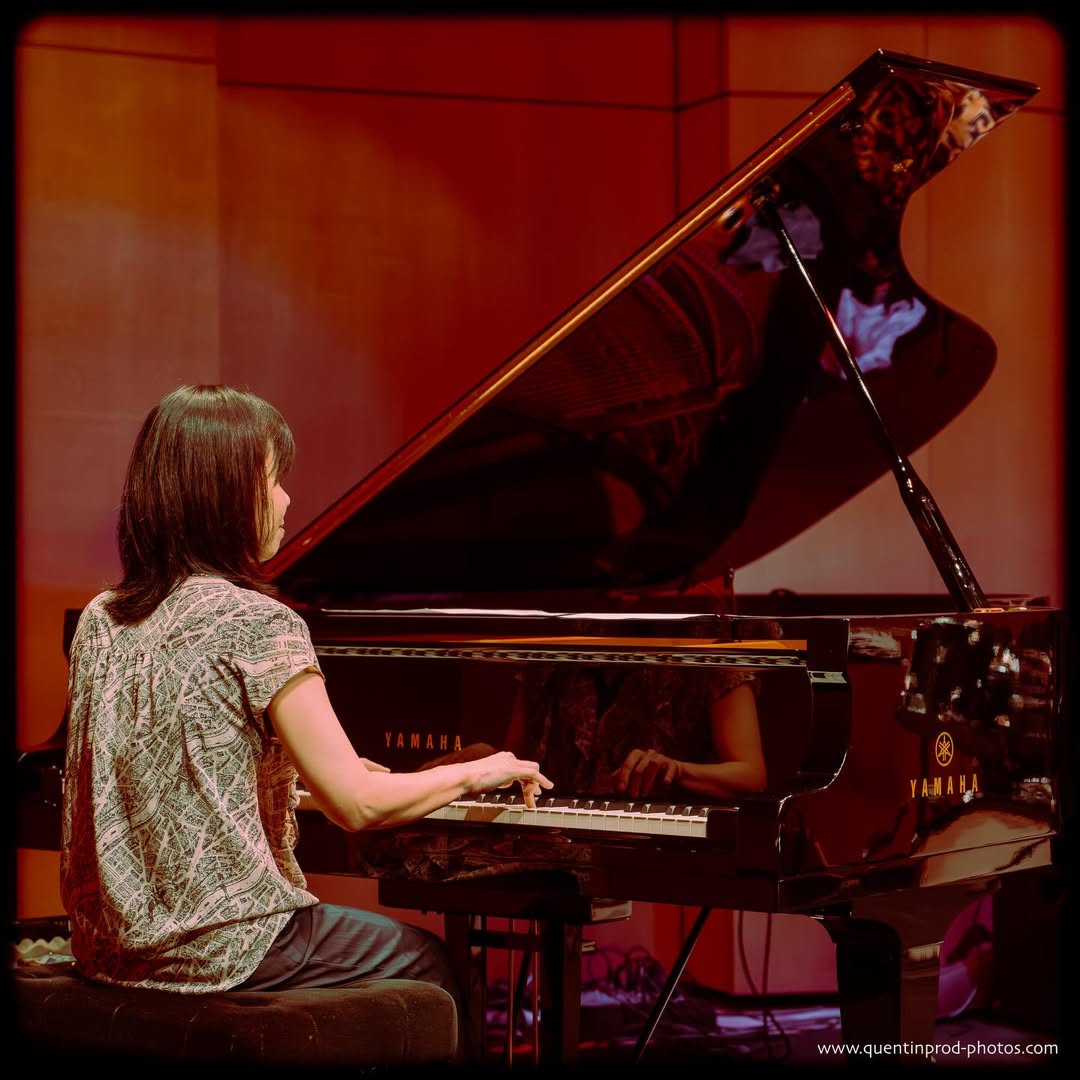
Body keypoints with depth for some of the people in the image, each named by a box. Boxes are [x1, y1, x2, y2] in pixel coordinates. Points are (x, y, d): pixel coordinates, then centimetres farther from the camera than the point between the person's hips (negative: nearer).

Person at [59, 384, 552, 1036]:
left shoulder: (100, 620, 4)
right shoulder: (256, 623, -18)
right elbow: (358, 806, -18)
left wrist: (323, 769, 24)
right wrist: (479, 773, -1)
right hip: (219, 950, -8)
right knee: (426, 959, 19)